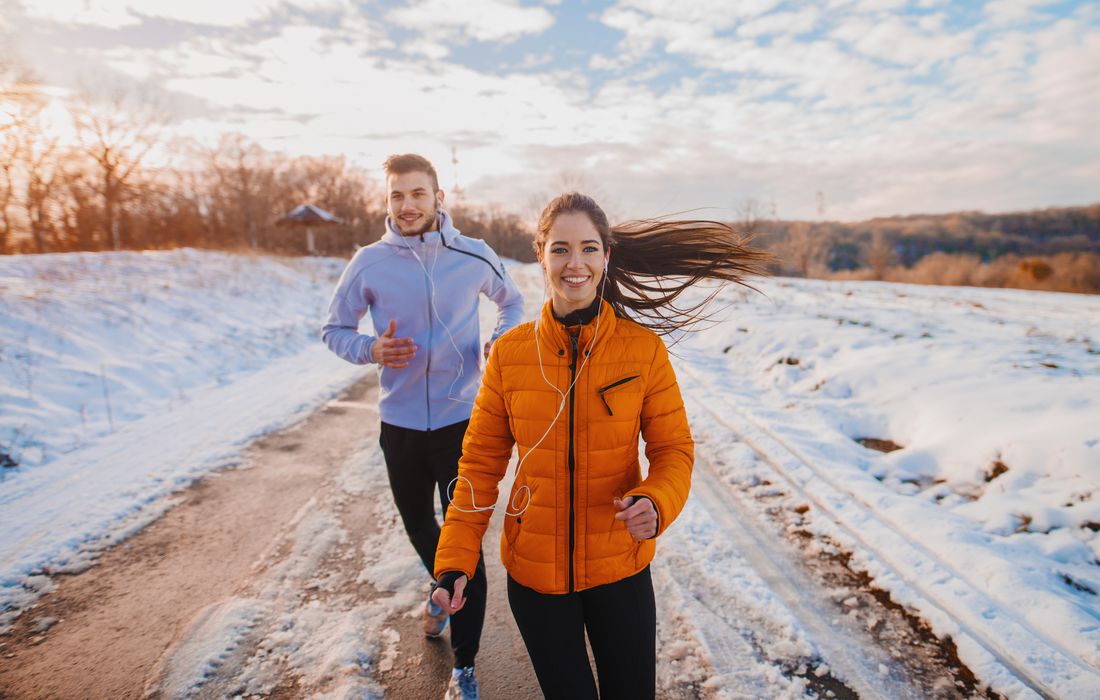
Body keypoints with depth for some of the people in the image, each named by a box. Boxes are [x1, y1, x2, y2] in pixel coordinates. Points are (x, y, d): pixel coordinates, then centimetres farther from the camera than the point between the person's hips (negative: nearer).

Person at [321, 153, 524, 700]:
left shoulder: (474, 256, -5)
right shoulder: (369, 262, -5)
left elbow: (512, 302, 13)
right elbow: (334, 329, 3)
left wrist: (502, 342, -8)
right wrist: (371, 350, -18)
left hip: (462, 419, -2)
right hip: (400, 421, 3)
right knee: (416, 523, 22)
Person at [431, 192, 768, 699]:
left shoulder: (644, 348, -12)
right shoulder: (509, 352, -9)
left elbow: (674, 450, -6)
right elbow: (480, 463, -4)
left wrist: (655, 504, -27)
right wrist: (455, 561, -10)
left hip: (620, 568, 0)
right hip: (533, 571, 1)